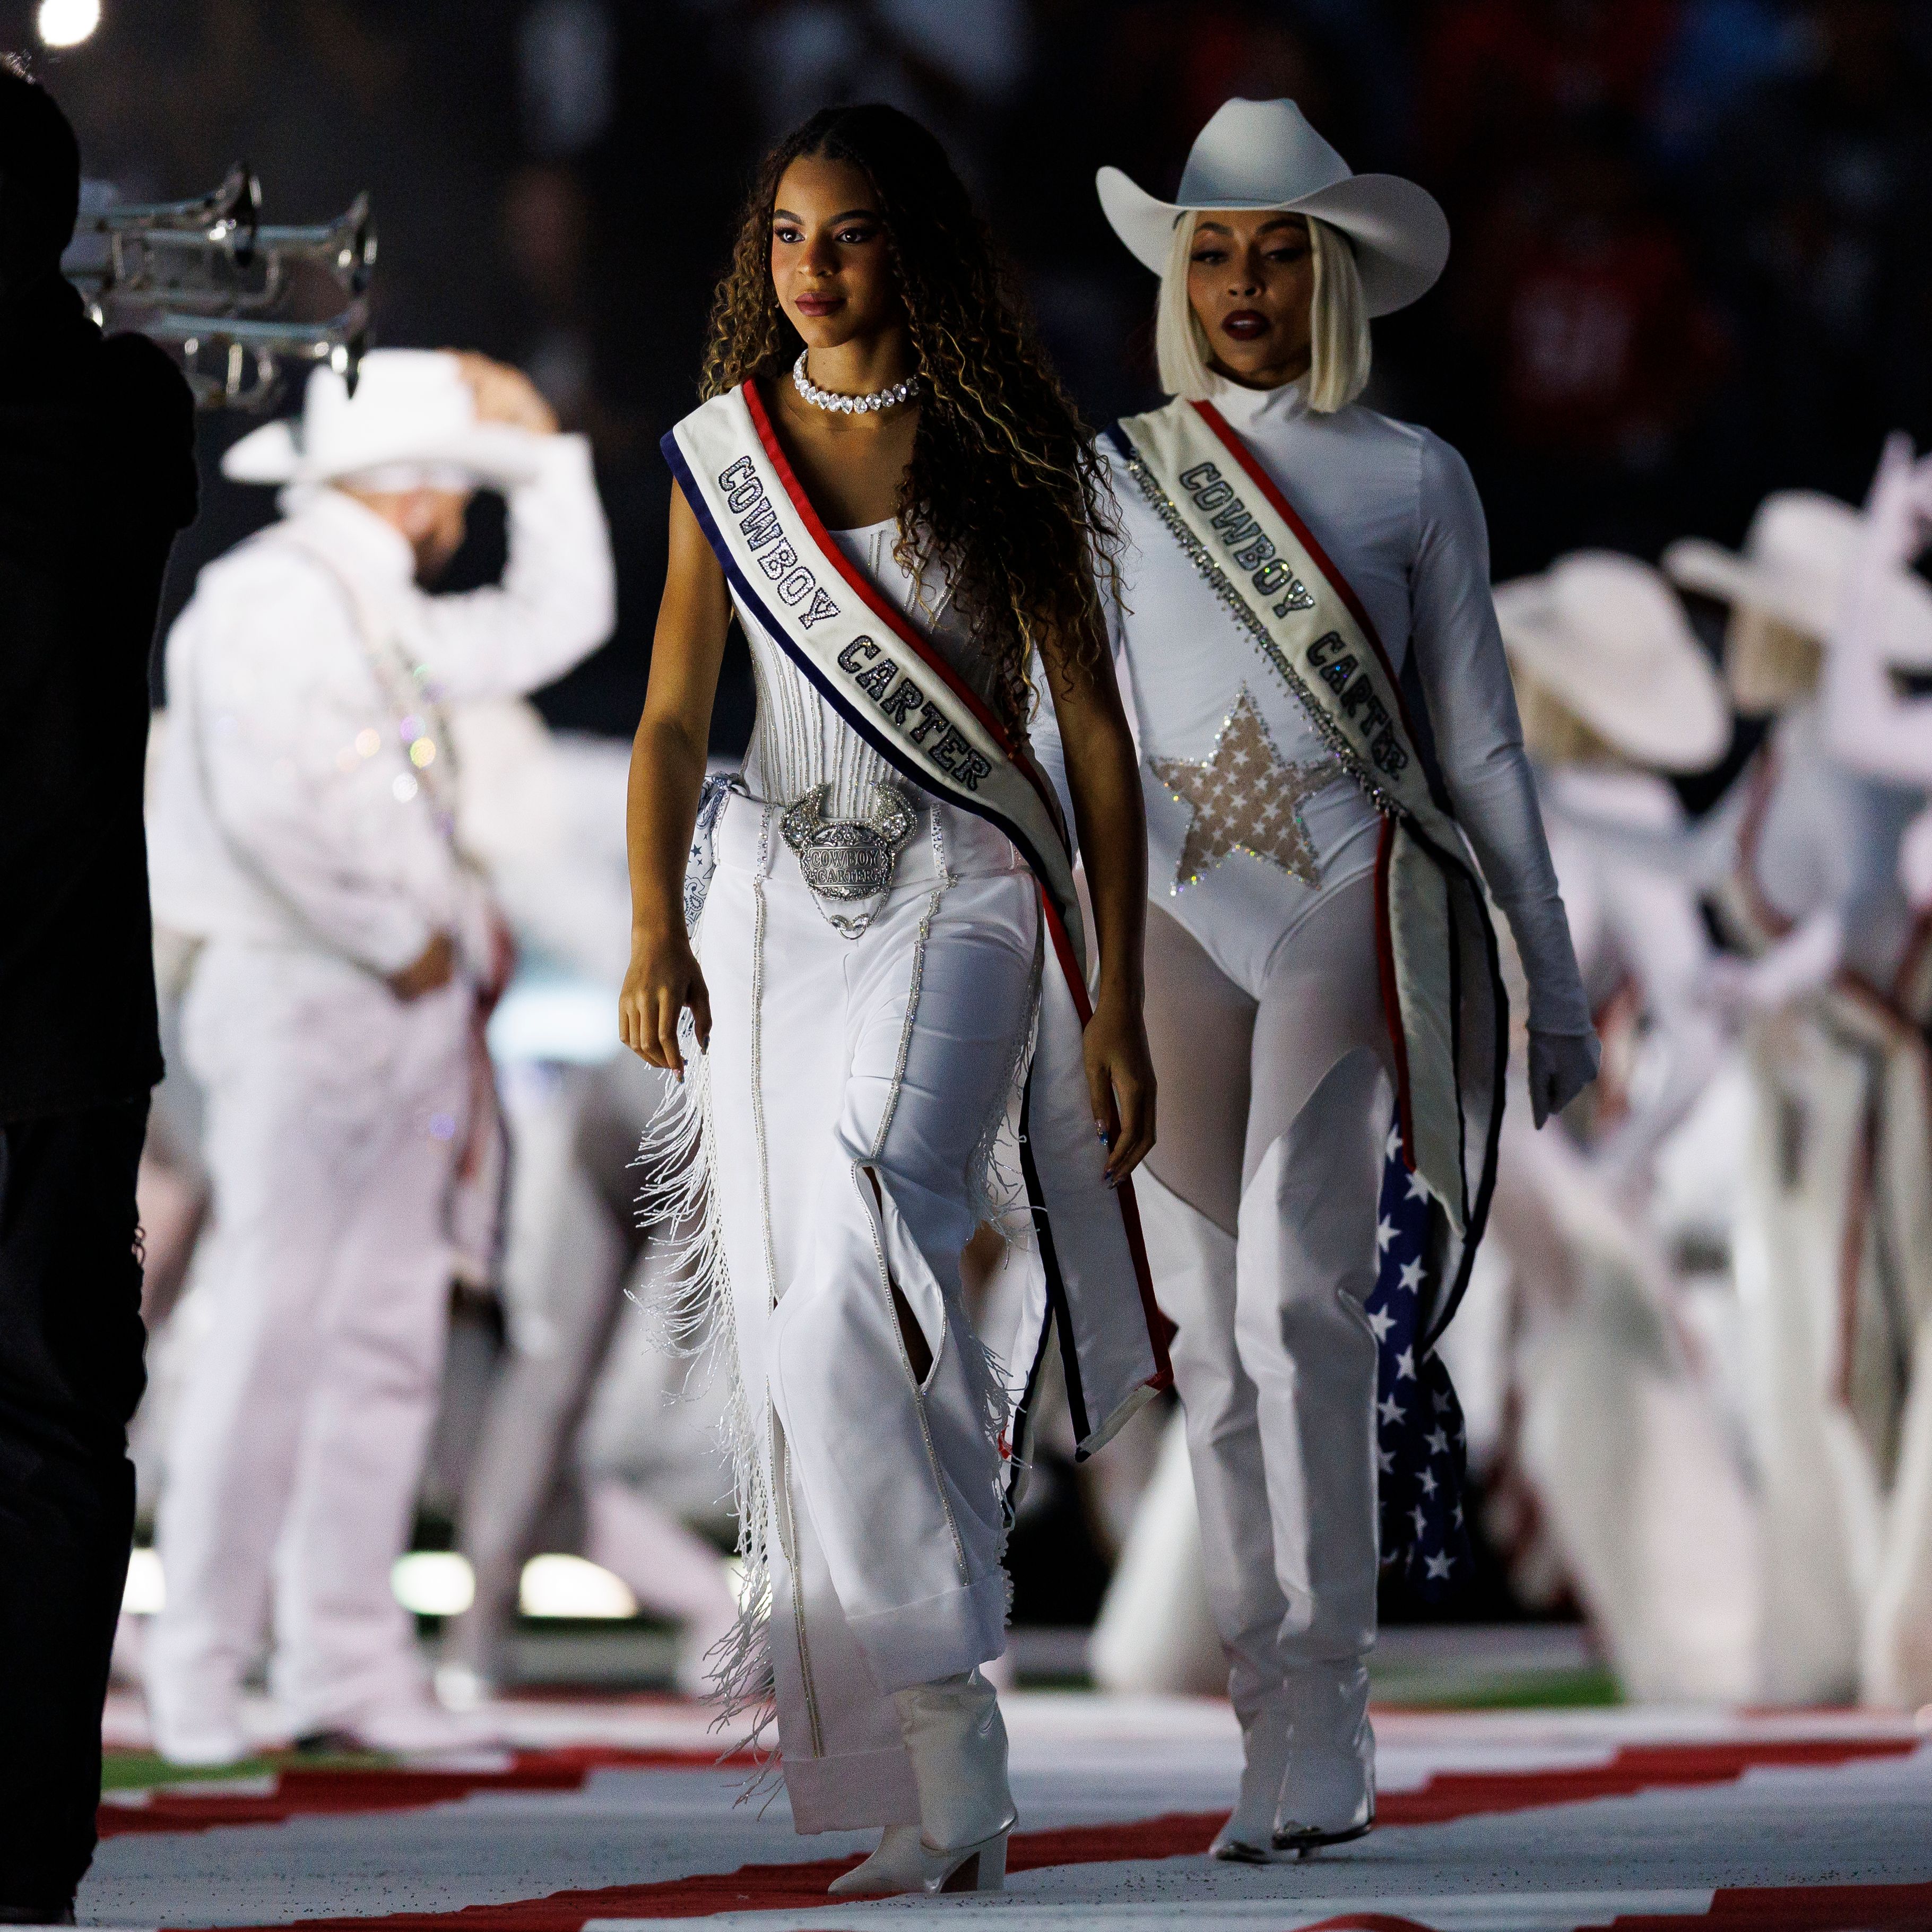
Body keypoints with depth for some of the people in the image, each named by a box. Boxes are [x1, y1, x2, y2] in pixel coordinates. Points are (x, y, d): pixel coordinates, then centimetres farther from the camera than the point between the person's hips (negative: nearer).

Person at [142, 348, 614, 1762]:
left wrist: (543, 450, 24)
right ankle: (199, 1680, -6)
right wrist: (398, 941, -15)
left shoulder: (382, 620, 19)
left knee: (389, 1340, 7)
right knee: (274, 1336, -10)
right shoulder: (268, 598, -10)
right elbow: (265, 806, -21)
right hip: (302, 1005, -9)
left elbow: (556, 623, 30)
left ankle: (348, 1662, 10)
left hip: (412, 1009, 9)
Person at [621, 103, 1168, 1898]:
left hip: (962, 893, -4)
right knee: (794, 1323, -3)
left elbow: (1093, 734, 1)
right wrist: (655, 932, -5)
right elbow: (672, 717, 10)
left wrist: (1117, 999, -3)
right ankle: (932, 1792, 4)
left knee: (862, 1248, -26)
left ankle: (934, 1701, -23)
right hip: (780, 905, 4)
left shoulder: (1001, 455, 1)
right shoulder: (723, 452, 9)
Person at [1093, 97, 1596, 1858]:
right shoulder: (1115, 484, 10)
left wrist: (1554, 980, 8)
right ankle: (1280, 1743, 10)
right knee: (1216, 1340, 3)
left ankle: (1322, 1727, -19)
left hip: (1352, 916, -2)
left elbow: (1480, 745, 9)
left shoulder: (1415, 480, 6)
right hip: (1176, 920, 2)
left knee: (1297, 1289, -19)